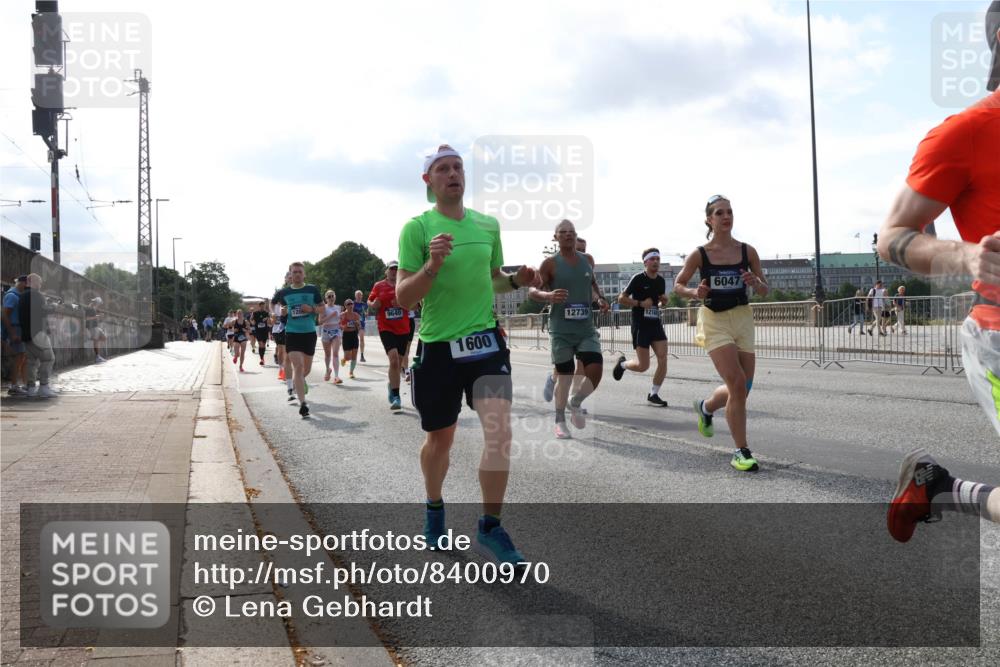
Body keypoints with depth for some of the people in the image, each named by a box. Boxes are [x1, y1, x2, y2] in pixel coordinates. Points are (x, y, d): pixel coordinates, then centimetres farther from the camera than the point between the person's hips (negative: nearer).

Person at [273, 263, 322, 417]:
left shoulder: (312, 290, 3)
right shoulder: (284, 292, 4)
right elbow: (273, 306, 21)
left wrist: (312, 309, -12)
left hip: (309, 333, 2)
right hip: (292, 333, -2)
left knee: (306, 369, 13)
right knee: (298, 366, -16)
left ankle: (299, 382, 49)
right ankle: (302, 404, -18)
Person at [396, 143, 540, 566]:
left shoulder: (488, 225, 8)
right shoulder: (417, 227, -5)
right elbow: (403, 298, -9)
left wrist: (516, 280, 1)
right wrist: (431, 265, -26)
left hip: (485, 340, 2)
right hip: (438, 346, -2)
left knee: (499, 429, -15)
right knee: (440, 438, 13)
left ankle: (490, 529, -2)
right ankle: (434, 508, 41)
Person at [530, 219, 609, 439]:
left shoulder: (588, 260, 9)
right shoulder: (550, 263, -5)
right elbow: (531, 291, -6)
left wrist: (600, 298, 9)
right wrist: (548, 295, -26)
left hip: (586, 329, 4)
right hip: (561, 330, -3)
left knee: (596, 371, -9)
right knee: (565, 377, 1)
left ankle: (575, 404, 20)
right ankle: (560, 421, 20)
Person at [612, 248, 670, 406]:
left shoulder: (661, 280, 9)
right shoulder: (638, 279, -9)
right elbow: (621, 298, -8)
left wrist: (663, 301, 2)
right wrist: (641, 303, -18)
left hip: (655, 324, 5)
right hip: (640, 326, -5)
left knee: (663, 359, -9)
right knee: (643, 366, -4)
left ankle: (653, 394, 4)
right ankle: (622, 364, 29)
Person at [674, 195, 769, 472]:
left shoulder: (747, 251, 0)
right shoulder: (699, 254, -6)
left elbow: (765, 291, 7)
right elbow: (678, 285, 7)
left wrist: (755, 283, -15)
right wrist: (695, 293, -14)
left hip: (743, 319, 4)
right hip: (714, 322, -4)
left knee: (742, 389, 7)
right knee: (737, 386, -16)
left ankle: (706, 407, 41)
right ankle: (741, 452, -4)